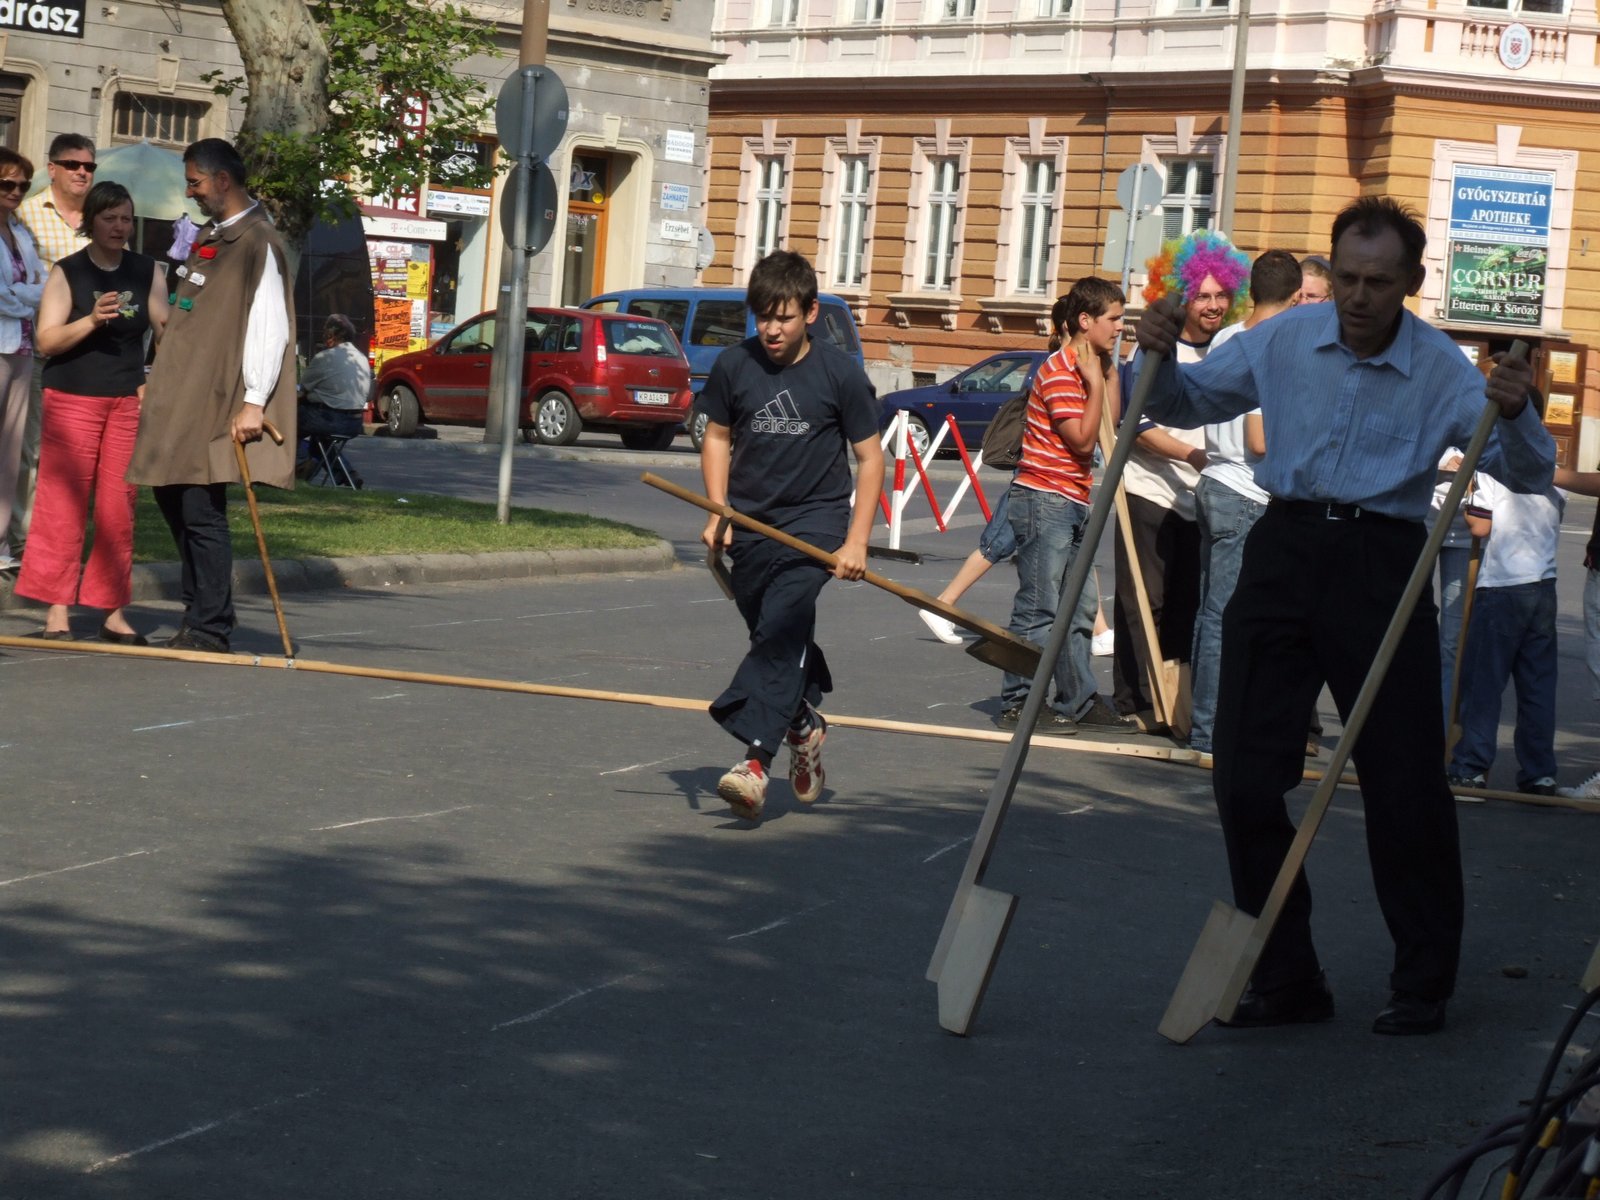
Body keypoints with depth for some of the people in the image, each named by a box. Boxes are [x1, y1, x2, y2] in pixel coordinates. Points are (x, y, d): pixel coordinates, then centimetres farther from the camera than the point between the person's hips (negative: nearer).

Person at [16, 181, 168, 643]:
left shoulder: (147, 272, 10)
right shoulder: (67, 273, 1)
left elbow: (166, 331, 9)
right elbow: (48, 340, -6)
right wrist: (92, 319, -20)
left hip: (127, 401, 3)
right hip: (72, 398, -3)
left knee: (120, 507, 1)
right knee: (64, 502, -5)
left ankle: (113, 610, 6)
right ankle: (57, 610, -2)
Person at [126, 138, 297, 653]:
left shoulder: (257, 242, -12)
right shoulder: (208, 236, 17)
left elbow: (270, 326, -18)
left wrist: (254, 401, -22)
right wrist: (159, 382, 21)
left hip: (220, 399, -9)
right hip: (180, 397, 9)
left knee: (202, 510, -8)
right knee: (172, 498, 12)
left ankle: (208, 627, -1)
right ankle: (201, 611, 21)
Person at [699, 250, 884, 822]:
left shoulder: (840, 373, -6)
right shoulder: (734, 366, 2)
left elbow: (870, 457, 0)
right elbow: (717, 436, 15)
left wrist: (856, 541, -7)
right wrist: (718, 513, 2)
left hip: (816, 519, -4)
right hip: (751, 523, 4)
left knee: (782, 628, -23)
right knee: (776, 639, 12)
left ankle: (755, 758, -31)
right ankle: (804, 725, 39)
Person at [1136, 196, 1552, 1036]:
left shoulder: (1442, 370, -4)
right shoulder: (1285, 340, 3)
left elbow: (1529, 474, -9)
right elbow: (1189, 403, 15)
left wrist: (1514, 414, -29)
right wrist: (1159, 358, -6)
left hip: (1382, 564, -3)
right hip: (1285, 550, 3)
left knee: (1405, 784, -1)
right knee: (1245, 777, 1)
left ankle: (1423, 986, 12)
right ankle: (1285, 978, 13)